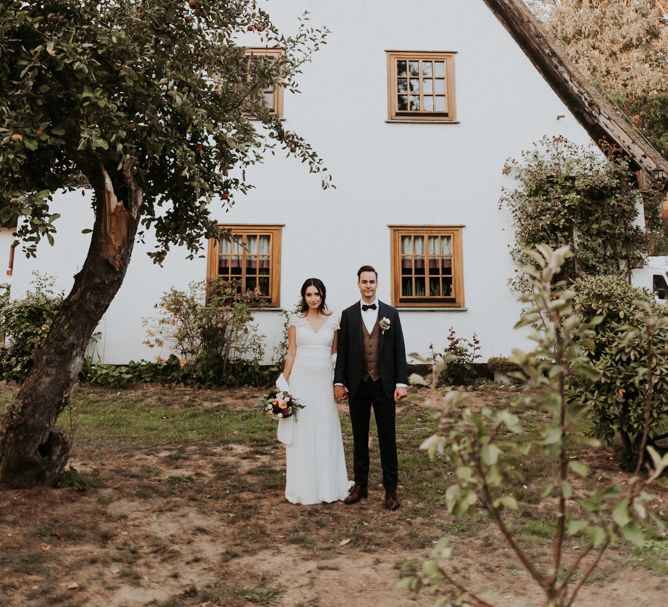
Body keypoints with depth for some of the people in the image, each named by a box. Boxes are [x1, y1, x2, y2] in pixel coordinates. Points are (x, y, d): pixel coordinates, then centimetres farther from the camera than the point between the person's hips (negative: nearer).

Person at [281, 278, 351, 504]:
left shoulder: (332, 321, 6)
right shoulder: (295, 319, 2)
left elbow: (336, 353, 10)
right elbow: (291, 353, 2)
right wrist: (284, 383, -3)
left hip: (324, 380, 1)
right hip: (301, 379, -1)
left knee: (326, 432, 7)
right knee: (301, 432, 4)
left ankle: (328, 485, 21)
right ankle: (303, 487, 16)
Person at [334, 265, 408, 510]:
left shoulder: (391, 313, 3)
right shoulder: (348, 314, 4)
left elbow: (399, 350, 1)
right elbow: (342, 351, 4)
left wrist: (401, 382, -6)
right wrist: (339, 382, -3)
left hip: (384, 385, -1)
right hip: (357, 385, 1)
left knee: (387, 437, 4)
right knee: (359, 437, 10)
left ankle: (391, 488, 15)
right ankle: (360, 485, 22)